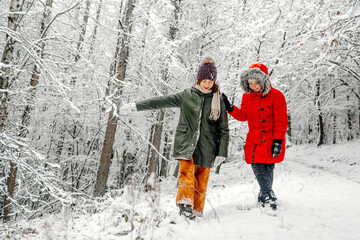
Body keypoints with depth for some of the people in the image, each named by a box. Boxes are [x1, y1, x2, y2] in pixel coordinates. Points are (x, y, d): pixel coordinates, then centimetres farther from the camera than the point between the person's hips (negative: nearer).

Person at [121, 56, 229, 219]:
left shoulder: (218, 100, 6)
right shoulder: (186, 95, 6)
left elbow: (224, 129, 7)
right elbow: (162, 101, 7)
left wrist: (221, 153, -1)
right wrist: (136, 106, 4)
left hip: (206, 147, 0)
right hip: (186, 143, 0)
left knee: (201, 180, 1)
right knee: (186, 171, -21)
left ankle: (196, 212, 13)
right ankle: (185, 204, -23)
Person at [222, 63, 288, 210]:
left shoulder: (276, 96, -8)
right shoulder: (247, 96, 7)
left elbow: (281, 121, -8)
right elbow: (243, 116, 12)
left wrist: (278, 141, -13)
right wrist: (230, 108, -5)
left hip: (271, 140, -4)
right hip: (254, 140, 4)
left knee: (267, 168, 1)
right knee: (257, 165, -6)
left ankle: (266, 196, 15)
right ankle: (268, 195, 5)